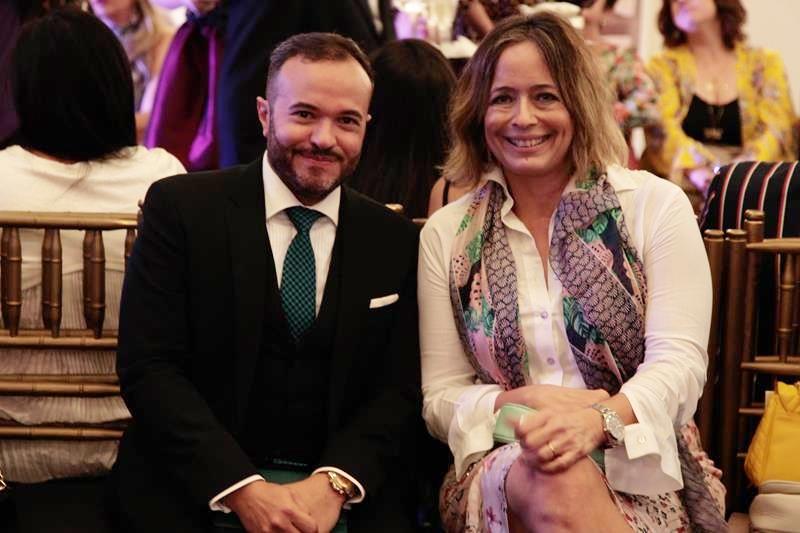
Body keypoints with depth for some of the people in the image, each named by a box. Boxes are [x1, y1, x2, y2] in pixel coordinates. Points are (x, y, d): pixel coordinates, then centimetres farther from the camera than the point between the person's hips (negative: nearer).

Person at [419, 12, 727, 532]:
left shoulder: (656, 206, 3)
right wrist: (520, 403, -15)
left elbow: (679, 362, -7)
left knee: (568, 471, -35)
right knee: (556, 480, -36)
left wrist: (598, 420, -27)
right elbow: (440, 396, 7)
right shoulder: (447, 234, 8)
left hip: (639, 466, 0)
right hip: (501, 464, 0)